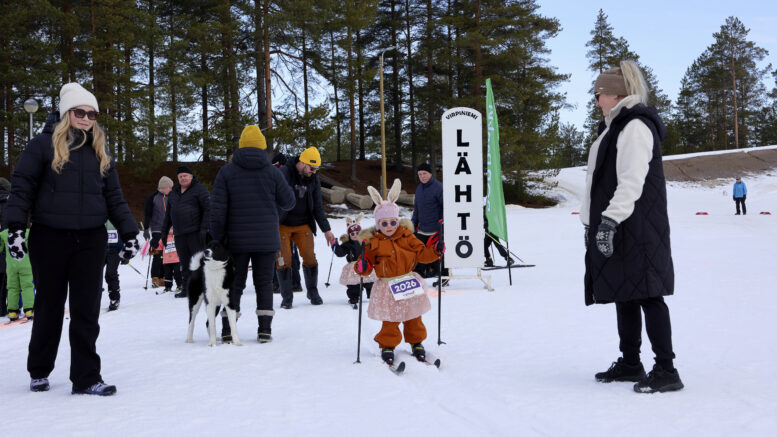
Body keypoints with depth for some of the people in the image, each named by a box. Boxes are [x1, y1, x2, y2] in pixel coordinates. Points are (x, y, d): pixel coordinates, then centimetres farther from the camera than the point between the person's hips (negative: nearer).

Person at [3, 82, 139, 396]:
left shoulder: (100, 152, 12)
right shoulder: (44, 144, -1)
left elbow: (114, 197, 15)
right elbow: (21, 187, -4)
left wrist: (128, 233, 9)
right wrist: (16, 226, -15)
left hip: (90, 240, 3)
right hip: (49, 238, -3)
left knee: (87, 311, 0)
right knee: (49, 307, 9)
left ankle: (86, 378, 5)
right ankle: (39, 372, 27)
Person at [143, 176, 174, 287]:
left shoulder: (169, 198, 15)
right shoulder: (152, 198, -2)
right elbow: (147, 215, -5)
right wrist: (146, 229, -11)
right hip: (157, 230, -6)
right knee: (158, 254, -10)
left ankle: (162, 278, 8)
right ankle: (155, 279, -7)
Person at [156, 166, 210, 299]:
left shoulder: (199, 189, 0)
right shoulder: (173, 193, 21)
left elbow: (207, 209, -8)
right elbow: (168, 214, 25)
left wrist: (204, 229, -16)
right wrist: (163, 233, 20)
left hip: (195, 233, -6)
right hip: (179, 235, 6)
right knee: (185, 263, 8)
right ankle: (186, 289, 13)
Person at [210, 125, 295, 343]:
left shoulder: (226, 171, -3)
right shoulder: (273, 171, -2)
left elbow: (217, 208, -6)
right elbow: (288, 202, 5)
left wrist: (217, 238, 0)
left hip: (237, 240, 0)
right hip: (266, 240, 0)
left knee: (234, 283, 7)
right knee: (264, 283, 7)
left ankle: (227, 330, 6)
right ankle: (265, 329, 4)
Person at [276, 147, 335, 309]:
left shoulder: (313, 179, 4)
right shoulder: (284, 173, -12)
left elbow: (317, 207, 10)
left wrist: (326, 229, 8)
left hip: (303, 225, 4)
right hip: (282, 225, -4)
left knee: (310, 258, -4)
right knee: (284, 260, -6)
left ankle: (313, 292, 15)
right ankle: (286, 296, 7)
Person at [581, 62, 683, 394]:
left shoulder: (635, 126, -12)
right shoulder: (615, 127, 21)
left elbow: (632, 180, -22)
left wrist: (611, 219, -27)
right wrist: (594, 222, 21)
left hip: (636, 228, -10)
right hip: (616, 227, 10)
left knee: (646, 294, -10)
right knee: (623, 294, 13)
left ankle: (666, 370, -7)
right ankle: (630, 363, 21)